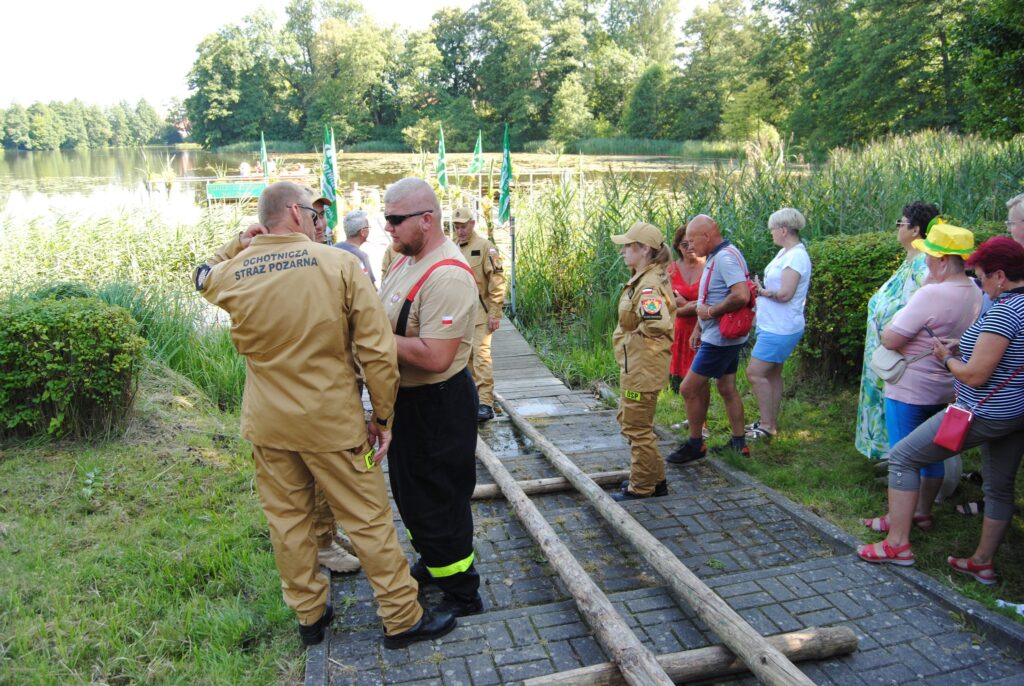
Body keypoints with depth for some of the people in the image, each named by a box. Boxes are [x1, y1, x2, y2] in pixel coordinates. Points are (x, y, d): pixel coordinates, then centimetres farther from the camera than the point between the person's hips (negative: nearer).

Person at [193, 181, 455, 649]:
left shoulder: (232, 273, -4)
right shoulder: (339, 264, -13)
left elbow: (202, 278, 25)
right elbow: (378, 350, -14)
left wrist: (237, 246, 13)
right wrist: (383, 416, -5)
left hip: (267, 423, 4)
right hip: (332, 421, -3)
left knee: (286, 519, 18)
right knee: (368, 520, 8)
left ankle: (309, 617, 33)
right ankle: (402, 618, 20)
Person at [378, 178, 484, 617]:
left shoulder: (447, 275, -25)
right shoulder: (405, 260, 7)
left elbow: (434, 356, -32)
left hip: (438, 404, -10)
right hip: (404, 398, 10)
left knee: (439, 502, 4)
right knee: (409, 493, 25)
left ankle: (461, 595, 23)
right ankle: (431, 564, 47)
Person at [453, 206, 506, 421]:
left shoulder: (485, 247, -8)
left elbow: (497, 281, -12)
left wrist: (495, 313, -16)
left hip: (480, 313, -7)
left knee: (481, 355, -12)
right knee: (466, 357, 14)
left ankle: (485, 404, -11)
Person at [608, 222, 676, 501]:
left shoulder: (648, 285, -24)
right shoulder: (644, 278, 8)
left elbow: (657, 324, -40)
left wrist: (637, 334, -19)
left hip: (642, 366, -11)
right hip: (635, 363, 11)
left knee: (636, 426, 3)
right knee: (627, 418, 23)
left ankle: (643, 486, 18)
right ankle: (654, 477, 34)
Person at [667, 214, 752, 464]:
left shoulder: (725, 257, -21)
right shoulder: (716, 257, 12)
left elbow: (741, 296, -33)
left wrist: (711, 312, -22)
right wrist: (699, 328, 18)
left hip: (719, 339, -10)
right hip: (725, 337, 10)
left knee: (690, 388, -3)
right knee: (727, 389, 16)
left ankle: (695, 445, 10)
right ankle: (739, 443, 25)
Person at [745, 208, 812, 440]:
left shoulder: (796, 256, -18)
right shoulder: (784, 253, 12)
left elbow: (785, 293, -24)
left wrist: (762, 291, -10)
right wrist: (761, 292, -2)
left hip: (780, 329, -10)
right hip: (773, 324, 10)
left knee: (755, 372, -8)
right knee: (772, 373, 15)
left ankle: (767, 425, 1)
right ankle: (770, 421, 24)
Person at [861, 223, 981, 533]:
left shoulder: (931, 294, -26)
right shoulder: (975, 293, 0)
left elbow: (889, 340, -23)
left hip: (910, 391, -8)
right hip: (945, 389, 8)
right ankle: (923, 512, 32)